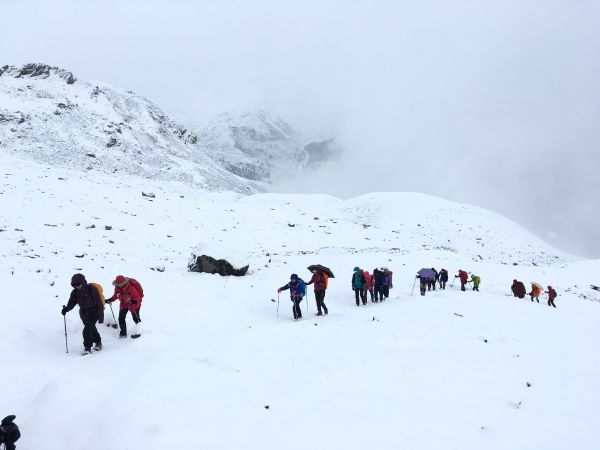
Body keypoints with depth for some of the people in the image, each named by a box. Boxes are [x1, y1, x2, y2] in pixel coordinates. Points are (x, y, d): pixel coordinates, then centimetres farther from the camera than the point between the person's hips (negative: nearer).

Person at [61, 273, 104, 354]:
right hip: (83, 314, 6)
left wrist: (101, 316, -15)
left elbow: (99, 303, -16)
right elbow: (72, 303, -8)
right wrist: (66, 309, -31)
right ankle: (98, 342, 43)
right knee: (92, 329, 20)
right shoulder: (75, 292, -2)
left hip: (94, 313, -6)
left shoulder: (92, 289, -19)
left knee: (87, 331, -18)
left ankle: (87, 347, -4)